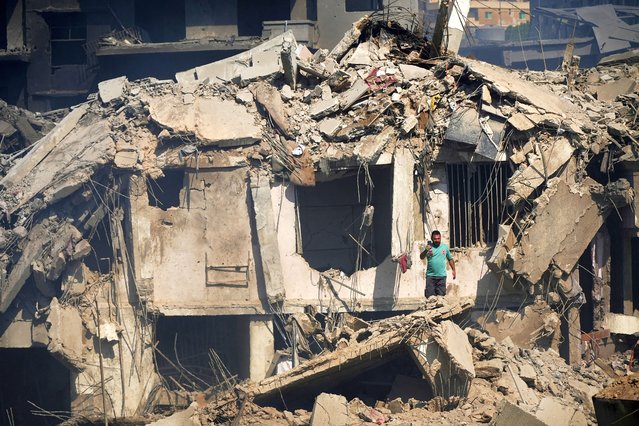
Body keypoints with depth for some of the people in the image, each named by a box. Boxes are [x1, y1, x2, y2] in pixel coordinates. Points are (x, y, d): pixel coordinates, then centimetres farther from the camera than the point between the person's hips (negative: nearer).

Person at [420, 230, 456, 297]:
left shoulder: (445, 247, 7)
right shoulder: (429, 247, 0)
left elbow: (450, 259, 19)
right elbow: (421, 257, -13)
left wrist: (453, 270, 16)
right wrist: (426, 251, -32)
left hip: (442, 276, 1)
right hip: (430, 276, -1)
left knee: (441, 295, 2)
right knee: (429, 296, -3)